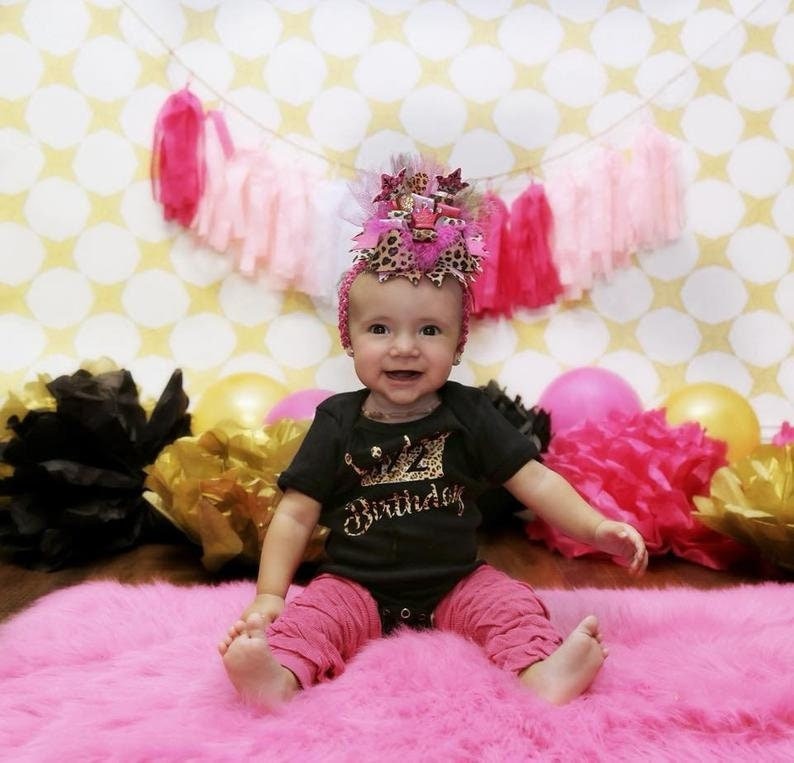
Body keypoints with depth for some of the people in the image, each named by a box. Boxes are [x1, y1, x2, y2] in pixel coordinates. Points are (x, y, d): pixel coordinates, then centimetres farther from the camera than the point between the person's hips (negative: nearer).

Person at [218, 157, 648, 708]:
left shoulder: (469, 414, -3)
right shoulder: (338, 424, -5)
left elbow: (535, 481, -4)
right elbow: (297, 514, -3)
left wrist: (596, 528, -18)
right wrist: (269, 595, -10)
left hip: (456, 584, 1)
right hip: (357, 586, 0)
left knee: (509, 600, -21)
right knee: (314, 612, -24)